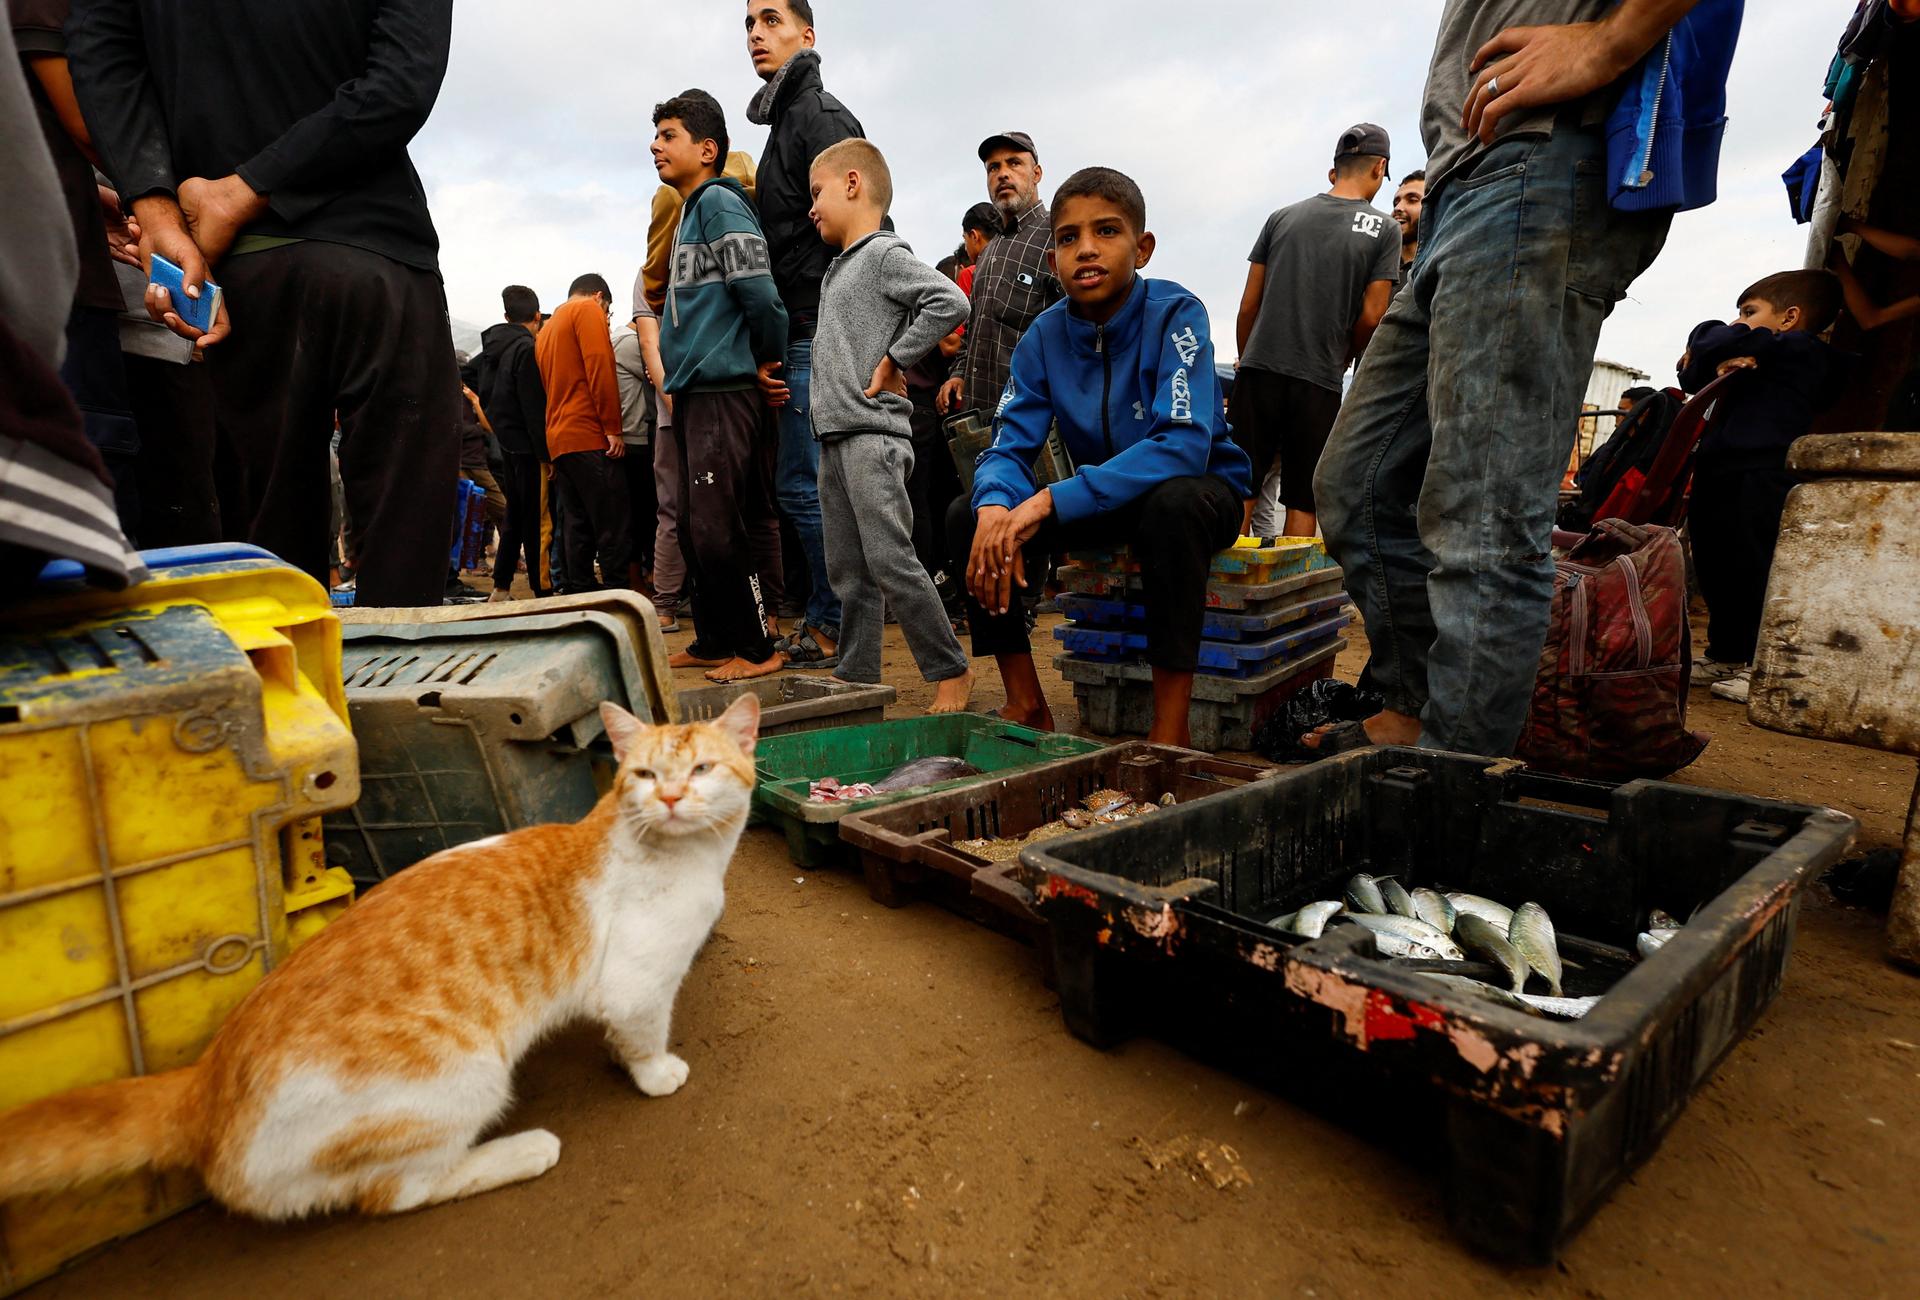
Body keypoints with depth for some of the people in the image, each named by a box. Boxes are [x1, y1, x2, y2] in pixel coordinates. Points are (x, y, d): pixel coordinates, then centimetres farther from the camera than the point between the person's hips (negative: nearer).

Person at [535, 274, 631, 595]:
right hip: (591, 437, -8)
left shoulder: (546, 330, 26)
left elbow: (549, 386, 23)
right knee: (615, 530, -10)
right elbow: (599, 366, -13)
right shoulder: (589, 310, 2)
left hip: (558, 440, 8)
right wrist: (613, 428, -13)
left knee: (577, 527, 6)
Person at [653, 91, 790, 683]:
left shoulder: (719, 201, -8)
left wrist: (768, 360, -6)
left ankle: (758, 647, 1)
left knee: (715, 528, -10)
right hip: (692, 390, 10)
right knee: (695, 527, 11)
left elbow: (758, 290, -17)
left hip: (722, 388, -10)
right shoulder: (688, 211, 22)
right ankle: (713, 641, 20)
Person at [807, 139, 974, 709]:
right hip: (835, 434, 9)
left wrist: (893, 360, -13)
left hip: (874, 433, -9)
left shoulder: (886, 254, -4)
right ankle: (856, 678, 15)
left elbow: (951, 302, -17)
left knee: (889, 560, -13)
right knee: (848, 570, 8)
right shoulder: (839, 270, 23)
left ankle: (952, 670, -1)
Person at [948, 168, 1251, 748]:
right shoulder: (1045, 335, -6)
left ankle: (1171, 725, -26)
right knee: (968, 514, -11)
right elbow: (1008, 447, -9)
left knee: (1172, 504, -40)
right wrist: (996, 508, -34)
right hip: (1105, 499, 5)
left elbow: (1182, 446, -33)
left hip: (1201, 489, -4)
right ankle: (1026, 704, -3)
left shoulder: (1175, 313, -20)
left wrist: (1050, 501, -39)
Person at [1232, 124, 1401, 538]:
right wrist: (1342, 360, 15)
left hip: (1259, 370, 2)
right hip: (1319, 382, -2)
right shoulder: (1384, 229, 3)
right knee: (1303, 502, 4)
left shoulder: (1282, 217, 10)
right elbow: (1370, 317, -1)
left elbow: (1248, 306, 7)